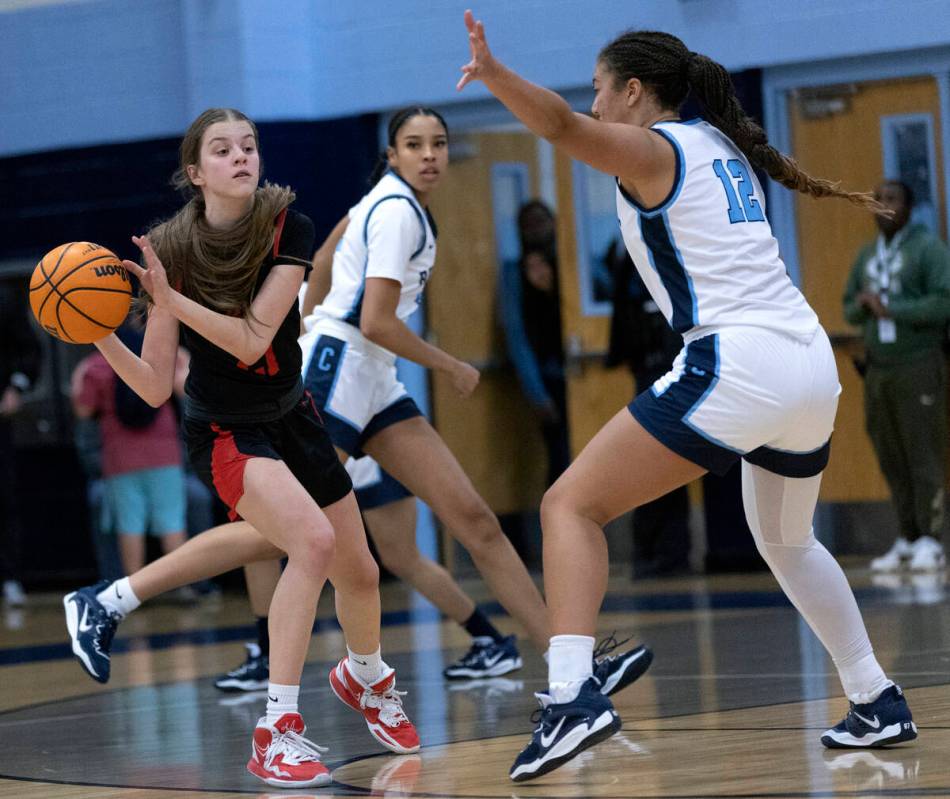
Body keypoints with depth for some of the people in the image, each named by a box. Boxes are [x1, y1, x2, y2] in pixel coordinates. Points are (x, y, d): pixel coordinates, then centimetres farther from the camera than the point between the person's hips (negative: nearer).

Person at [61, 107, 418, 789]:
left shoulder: (289, 229, -16)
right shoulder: (171, 250, -18)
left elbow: (251, 340, -26)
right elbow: (155, 387, -17)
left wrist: (170, 298, -35)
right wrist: (103, 336, -32)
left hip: (292, 418, 4)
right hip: (223, 432, -4)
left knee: (357, 573, 12)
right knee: (312, 540, -29)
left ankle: (367, 679, 47)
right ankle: (277, 732, -23)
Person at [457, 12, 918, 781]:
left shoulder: (649, 149, 0)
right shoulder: (720, 144, 21)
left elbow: (564, 126, -21)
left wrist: (493, 74, -36)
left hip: (736, 365, -8)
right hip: (812, 365, 8)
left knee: (572, 506, -5)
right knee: (786, 541, 31)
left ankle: (574, 692, -24)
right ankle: (878, 704, 33)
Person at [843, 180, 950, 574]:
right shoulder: (867, 256, 12)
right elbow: (852, 312, 17)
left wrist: (891, 310, -20)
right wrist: (863, 304, -8)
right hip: (879, 371, 6)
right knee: (892, 461, 5)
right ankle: (907, 544, 11)